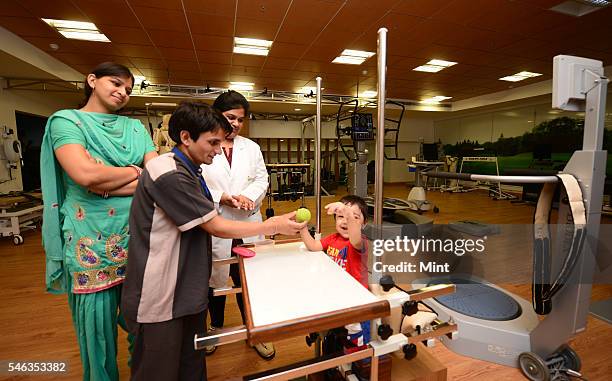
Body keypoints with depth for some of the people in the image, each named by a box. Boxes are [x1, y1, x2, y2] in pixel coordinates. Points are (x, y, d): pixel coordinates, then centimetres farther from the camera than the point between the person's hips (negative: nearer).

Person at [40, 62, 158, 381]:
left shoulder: (135, 127, 12)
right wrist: (136, 171, -6)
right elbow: (84, 174, -19)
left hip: (139, 235, 4)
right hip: (92, 239, -3)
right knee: (98, 322, 10)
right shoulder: (66, 120, 0)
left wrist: (107, 185, -12)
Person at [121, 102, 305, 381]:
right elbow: (217, 228, -20)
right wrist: (275, 226, -14)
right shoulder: (169, 174, -22)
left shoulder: (188, 171, 9)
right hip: (161, 298, -8)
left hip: (187, 292, 8)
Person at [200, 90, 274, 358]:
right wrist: (223, 198, -20)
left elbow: (262, 179, 6)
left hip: (247, 226, 3)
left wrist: (247, 195, -13)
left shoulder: (251, 147, 9)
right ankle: (216, 327, 43)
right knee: (215, 279, 17)